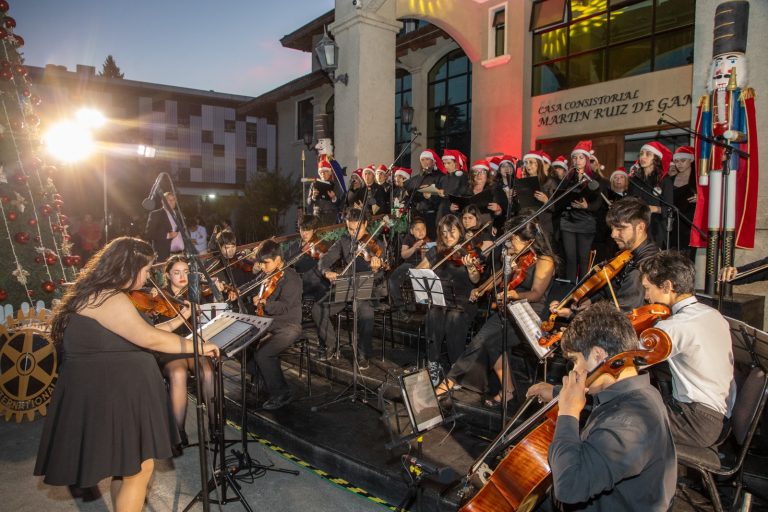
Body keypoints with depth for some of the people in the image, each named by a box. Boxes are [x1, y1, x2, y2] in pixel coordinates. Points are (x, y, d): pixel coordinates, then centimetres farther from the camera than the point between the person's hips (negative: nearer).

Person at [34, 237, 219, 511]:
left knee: (128, 467, 19)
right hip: (109, 394, -11)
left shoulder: (107, 296, 14)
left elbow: (141, 334, 13)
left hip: (118, 391, 11)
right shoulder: (107, 298, -20)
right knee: (140, 467, -1)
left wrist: (179, 319, 14)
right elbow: (149, 338, -25)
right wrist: (197, 347, -16)